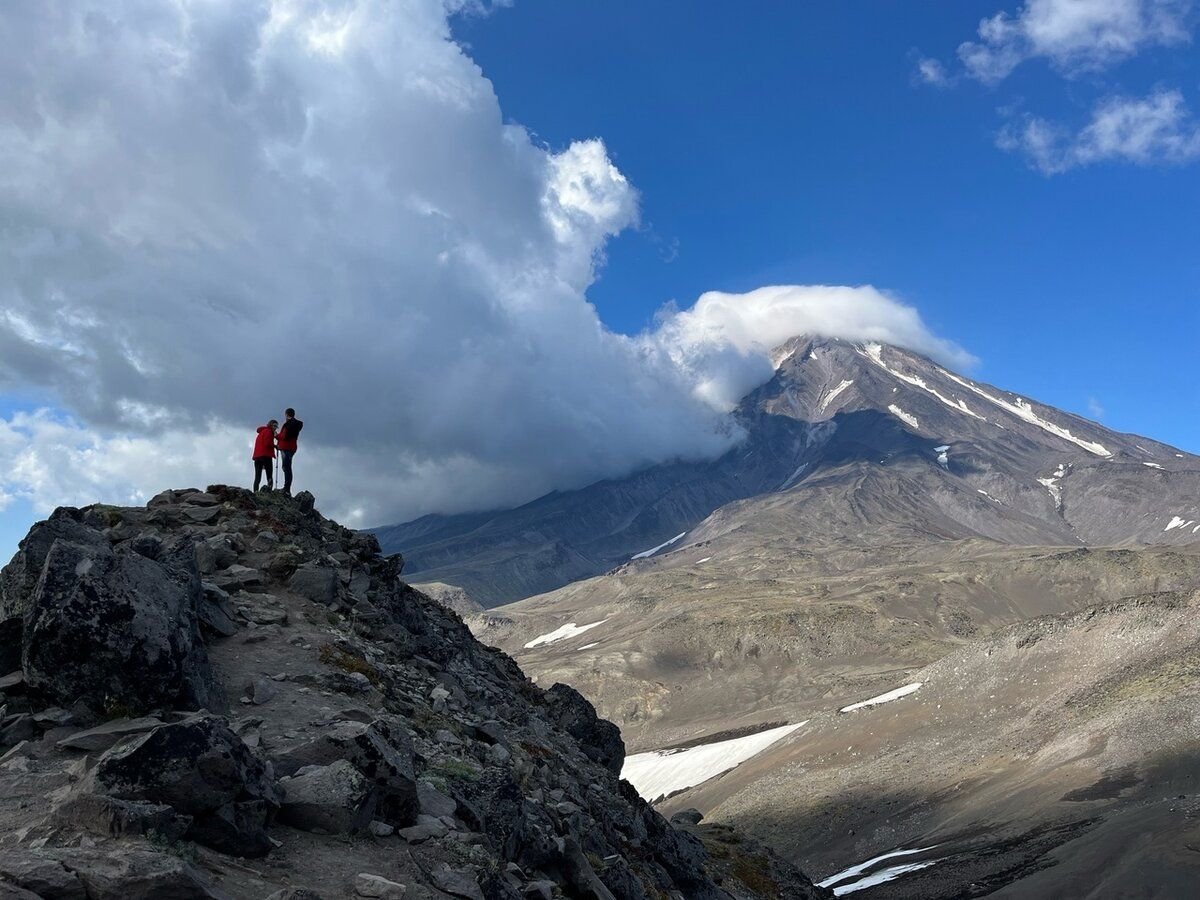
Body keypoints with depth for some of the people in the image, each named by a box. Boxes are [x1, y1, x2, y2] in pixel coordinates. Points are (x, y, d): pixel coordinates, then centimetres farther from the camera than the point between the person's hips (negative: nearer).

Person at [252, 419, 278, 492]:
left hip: (257, 456, 8)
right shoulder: (268, 431, 0)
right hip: (266, 455, -8)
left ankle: (255, 491, -9)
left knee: (257, 476, 2)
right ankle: (269, 491, -20)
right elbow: (268, 443, -14)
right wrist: (275, 446, 0)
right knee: (269, 476, -8)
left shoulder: (261, 432, 27)